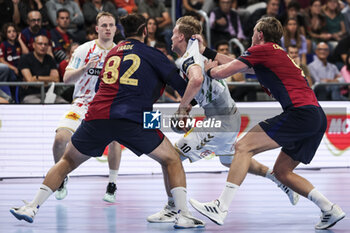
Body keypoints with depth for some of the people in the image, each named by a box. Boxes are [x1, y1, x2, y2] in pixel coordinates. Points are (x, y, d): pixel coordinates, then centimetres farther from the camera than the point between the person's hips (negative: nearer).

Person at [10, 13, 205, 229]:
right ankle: (184, 215, -1)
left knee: (68, 161, 23)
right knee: (172, 161, 11)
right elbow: (181, 85, 8)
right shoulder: (152, 54, 10)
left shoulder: (114, 51, 25)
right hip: (131, 120, -4)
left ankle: (32, 208, 17)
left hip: (97, 116, 4)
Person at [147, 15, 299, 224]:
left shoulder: (187, 57, -17)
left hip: (220, 121, -10)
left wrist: (182, 108, -25)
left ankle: (172, 209, -3)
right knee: (230, 160, 33)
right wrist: (190, 104, 16)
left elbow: (197, 80, -37)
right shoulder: (199, 51, 12)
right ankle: (280, 179, 35)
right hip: (231, 115, 10)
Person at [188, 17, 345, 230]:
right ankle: (330, 209, 10)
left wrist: (210, 69, 23)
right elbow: (240, 65, 39)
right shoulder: (278, 54, 28)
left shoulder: (262, 49, 2)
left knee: (244, 147, -11)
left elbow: (222, 72, 1)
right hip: (317, 116, 9)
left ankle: (221, 208, -20)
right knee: (282, 171, 17)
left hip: (300, 112, -9)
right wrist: (209, 53, 44)